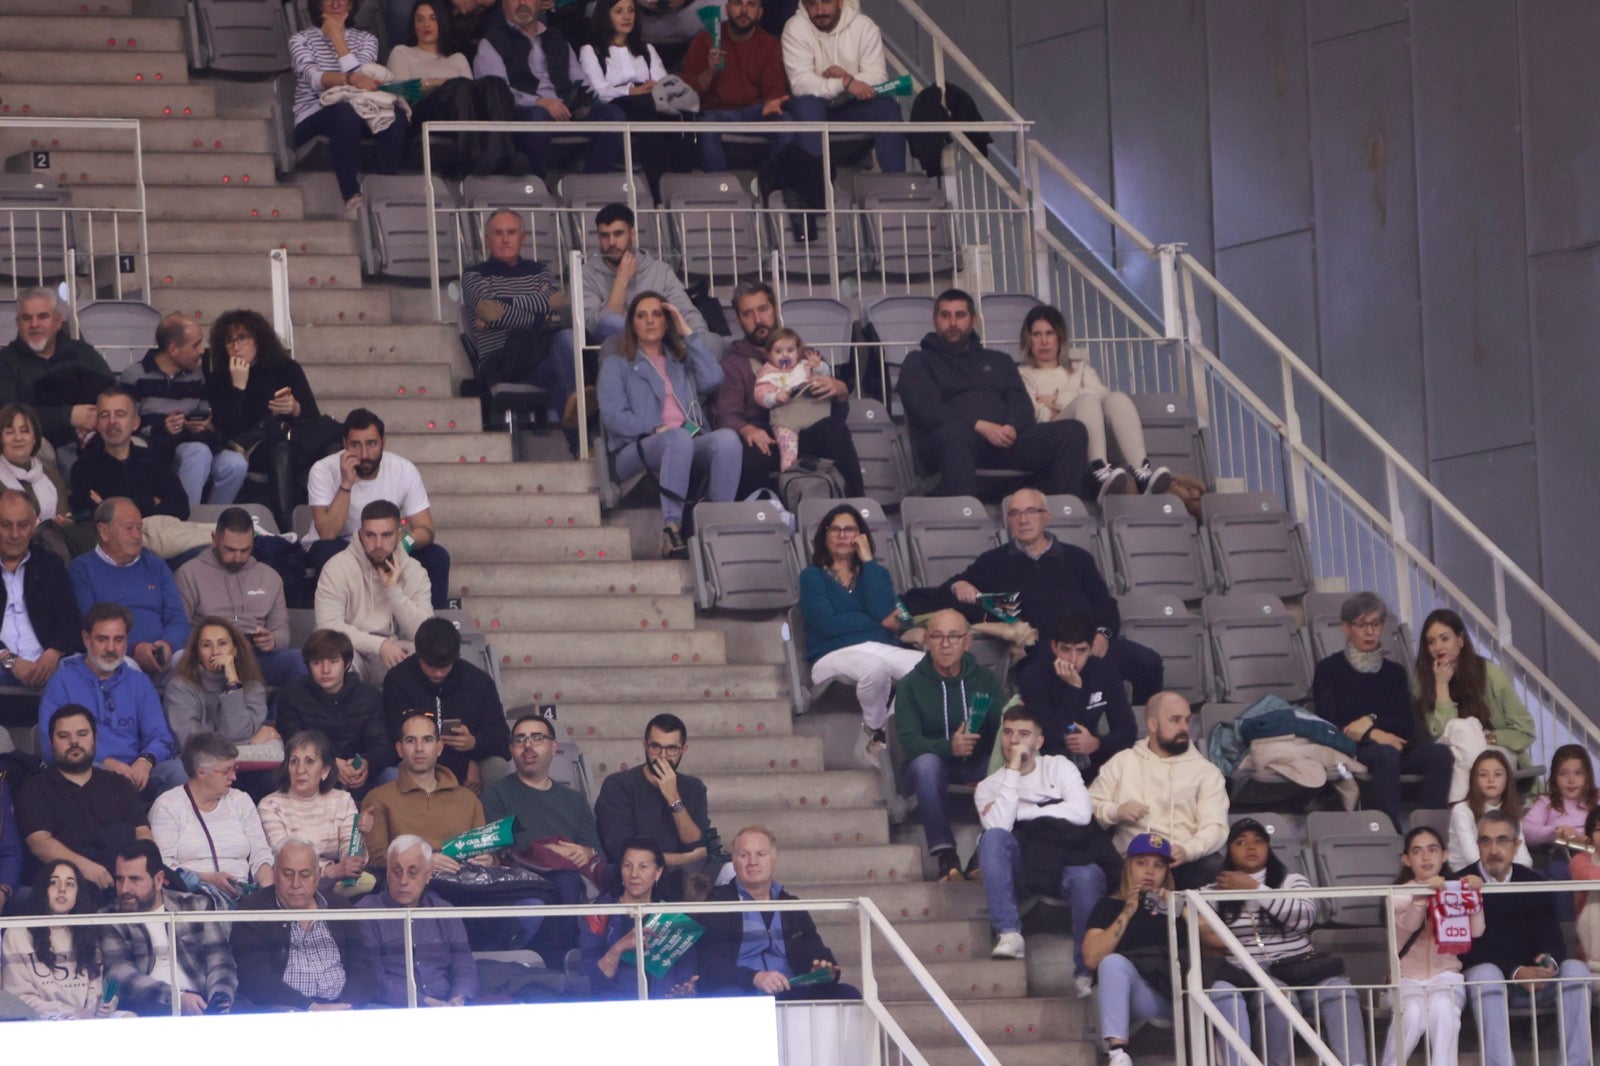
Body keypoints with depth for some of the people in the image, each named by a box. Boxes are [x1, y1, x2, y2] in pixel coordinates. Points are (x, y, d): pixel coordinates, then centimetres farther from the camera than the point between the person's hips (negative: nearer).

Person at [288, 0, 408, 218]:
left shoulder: (366, 40, 19)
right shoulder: (301, 40, 11)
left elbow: (362, 76, -2)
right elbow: (314, 79, -11)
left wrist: (337, 37, 1)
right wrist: (350, 79, -30)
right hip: (312, 122, -3)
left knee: (397, 116, -29)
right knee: (345, 113, -38)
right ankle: (352, 198, -44)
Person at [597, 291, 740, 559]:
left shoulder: (682, 362, 32)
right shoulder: (617, 366, 22)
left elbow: (712, 378, 8)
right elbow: (613, 416, 4)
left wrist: (687, 332, 15)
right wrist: (655, 429, -13)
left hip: (689, 447, 3)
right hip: (637, 450, -3)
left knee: (727, 438, -31)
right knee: (679, 439, -39)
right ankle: (671, 532, -50)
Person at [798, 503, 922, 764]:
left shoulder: (876, 573, 24)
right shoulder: (812, 576, 14)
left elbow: (881, 610, 0)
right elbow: (827, 624, -4)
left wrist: (868, 561, 5)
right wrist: (883, 622, 3)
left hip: (883, 649, 3)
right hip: (835, 654, -3)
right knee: (874, 667, -41)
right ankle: (875, 733, -14)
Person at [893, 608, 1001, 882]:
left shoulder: (986, 681, 7)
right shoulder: (911, 685, 1)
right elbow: (909, 742, -13)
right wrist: (949, 747, -33)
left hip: (977, 767, 2)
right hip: (933, 767, -2)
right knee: (926, 762, -36)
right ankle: (945, 857, -39)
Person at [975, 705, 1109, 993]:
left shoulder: (1059, 767, 11)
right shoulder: (989, 786, 12)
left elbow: (1081, 813, -7)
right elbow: (998, 826, -11)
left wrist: (1021, 812, -6)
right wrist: (1013, 771, -10)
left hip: (1066, 861, -1)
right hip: (1022, 866, 1)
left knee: (1089, 877, -36)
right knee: (993, 838, -29)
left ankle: (1087, 972, -25)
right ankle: (1009, 934, -34)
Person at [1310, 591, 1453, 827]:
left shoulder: (1394, 672, 22)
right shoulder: (1329, 670, 11)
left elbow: (1408, 725, 10)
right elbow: (1329, 724, -1)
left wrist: (1371, 722, -7)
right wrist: (1374, 735, -11)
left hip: (1394, 748, 4)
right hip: (1351, 752, -4)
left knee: (1440, 754, -27)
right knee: (1386, 754, -39)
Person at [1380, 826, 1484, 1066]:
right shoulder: (1399, 895, 4)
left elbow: (1476, 930, -8)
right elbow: (1405, 926, -19)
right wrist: (1421, 897, -38)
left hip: (1446, 976, 1)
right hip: (1408, 977, -1)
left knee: (1443, 1008, -34)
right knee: (1412, 1015, -33)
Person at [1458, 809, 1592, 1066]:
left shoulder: (1533, 883, 7)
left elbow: (1553, 939, 1)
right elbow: (1468, 951, -12)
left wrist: (1550, 963, -24)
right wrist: (1516, 972, -24)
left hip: (1532, 980, 4)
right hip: (1484, 986, -3)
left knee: (1576, 969, -22)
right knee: (1486, 973, -36)